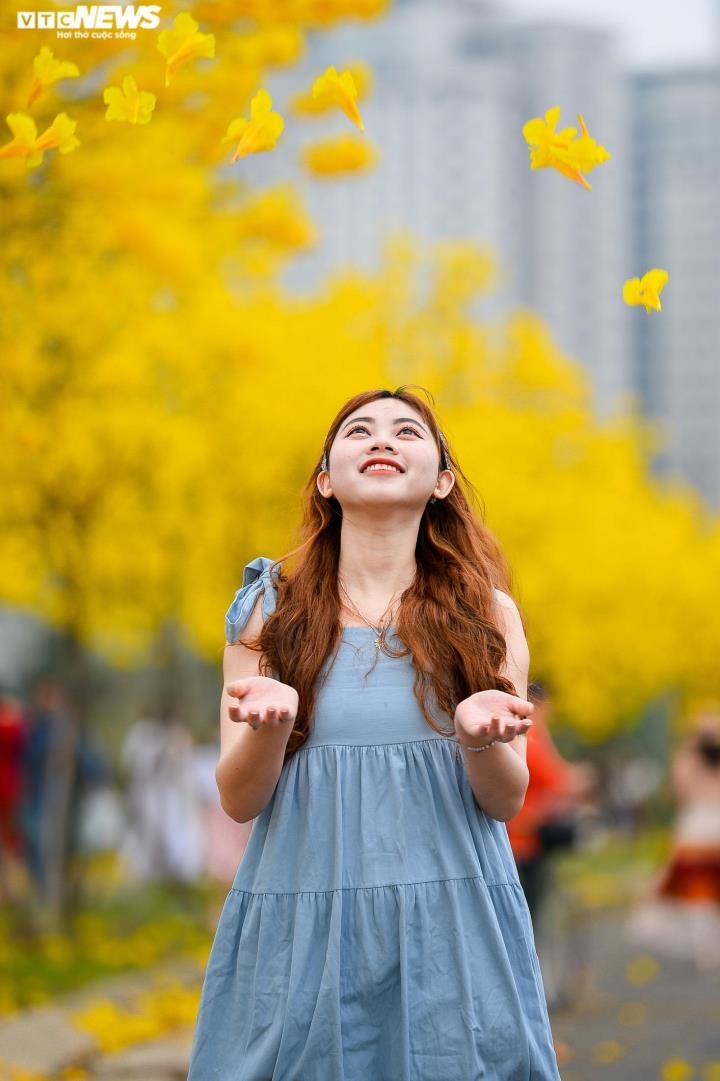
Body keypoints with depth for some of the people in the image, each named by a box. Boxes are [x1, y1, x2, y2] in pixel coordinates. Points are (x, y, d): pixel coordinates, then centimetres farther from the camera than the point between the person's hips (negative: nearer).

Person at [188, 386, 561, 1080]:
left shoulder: (486, 615, 7)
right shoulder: (269, 610, 6)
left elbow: (505, 802, 5)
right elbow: (239, 801, 2)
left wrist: (479, 739, -17)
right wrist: (269, 724, -18)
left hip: (452, 928, 0)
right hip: (299, 930, 0)